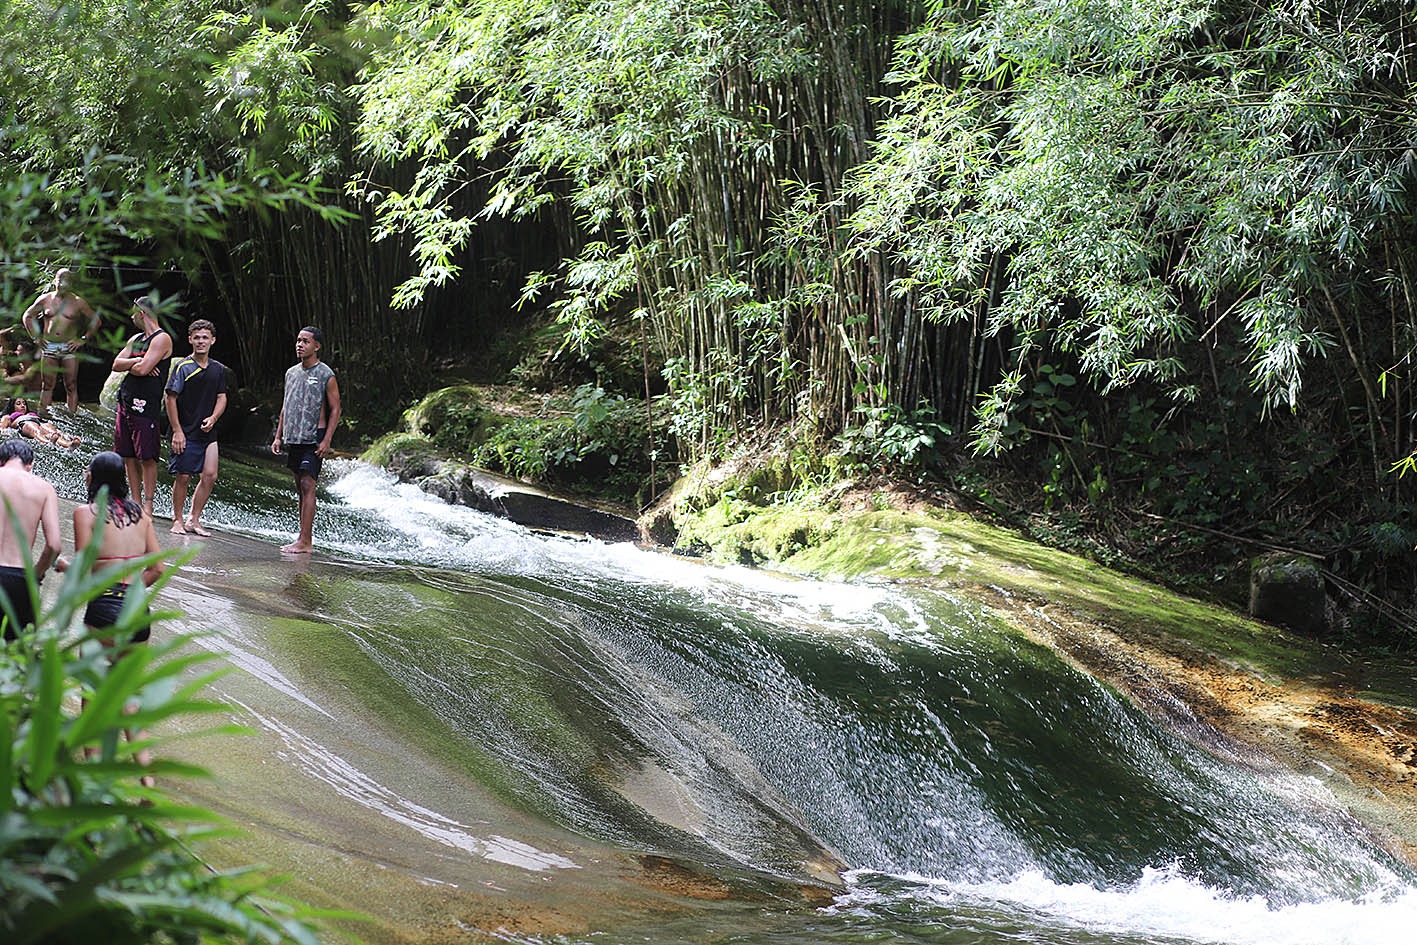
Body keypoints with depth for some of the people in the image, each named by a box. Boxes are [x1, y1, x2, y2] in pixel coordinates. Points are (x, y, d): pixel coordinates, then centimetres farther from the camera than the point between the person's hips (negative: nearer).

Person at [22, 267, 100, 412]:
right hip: (48, 346, 1)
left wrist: (84, 339, 1)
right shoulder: (45, 299, 6)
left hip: (69, 347, -1)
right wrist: (35, 337, 9)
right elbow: (27, 316, 18)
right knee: (47, 385, 2)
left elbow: (95, 320, 8)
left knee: (71, 386, -2)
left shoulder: (77, 302, 1)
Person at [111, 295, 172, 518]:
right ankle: (135, 503, 15)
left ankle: (148, 505, -3)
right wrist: (137, 362, -7)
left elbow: (142, 369, -17)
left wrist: (129, 366, 4)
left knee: (147, 457, -7)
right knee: (128, 456, 9)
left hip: (145, 405, -9)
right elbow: (116, 364, 10)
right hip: (125, 401, 9)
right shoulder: (135, 339, 19)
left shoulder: (162, 339, -8)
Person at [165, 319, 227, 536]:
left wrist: (213, 418, -6)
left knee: (210, 476, -1)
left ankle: (194, 520, 11)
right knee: (183, 477, -1)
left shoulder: (218, 369, 9)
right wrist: (177, 431, -11)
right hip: (186, 433, -5)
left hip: (208, 432, 5)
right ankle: (177, 520, 13)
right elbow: (171, 398, -7)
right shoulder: (182, 367, -6)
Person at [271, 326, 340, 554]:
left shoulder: (326, 375, -6)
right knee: (300, 488, 9)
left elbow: (335, 410, -6)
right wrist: (278, 436, 14)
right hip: (293, 438, 7)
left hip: (313, 439, -7)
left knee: (307, 485, -12)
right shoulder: (291, 373, 14)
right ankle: (304, 539, 13)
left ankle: (305, 541, -14)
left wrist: (326, 440, -15)